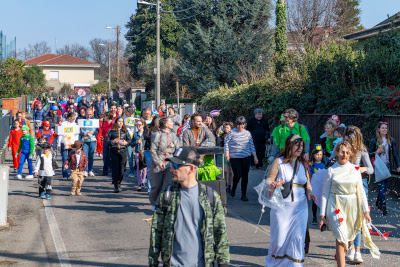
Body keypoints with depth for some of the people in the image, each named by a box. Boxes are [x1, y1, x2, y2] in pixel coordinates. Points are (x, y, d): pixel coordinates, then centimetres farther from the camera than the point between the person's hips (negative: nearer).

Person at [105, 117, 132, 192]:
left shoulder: (125, 131, 11)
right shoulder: (112, 131, 4)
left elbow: (130, 140, 12)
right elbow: (106, 140, 3)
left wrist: (126, 142, -8)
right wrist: (113, 141, -14)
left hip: (123, 151, 2)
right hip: (114, 151, -2)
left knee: (122, 168, 1)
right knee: (115, 168, -6)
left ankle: (118, 183, 20)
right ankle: (116, 186, -5)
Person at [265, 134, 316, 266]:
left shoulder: (303, 164, 13)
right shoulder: (279, 162, 0)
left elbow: (307, 184, 17)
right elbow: (268, 180, -3)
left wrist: (309, 193, -3)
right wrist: (272, 184, -26)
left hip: (300, 207, 3)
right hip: (281, 207, -3)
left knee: (298, 238, -3)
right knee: (280, 239, 1)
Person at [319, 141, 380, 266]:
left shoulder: (355, 169, 6)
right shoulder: (331, 170, 0)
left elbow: (361, 191, 10)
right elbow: (325, 193, 2)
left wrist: (366, 210, 3)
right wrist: (322, 215, -1)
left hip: (352, 206, 3)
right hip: (336, 206, -3)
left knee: (349, 238, 9)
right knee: (341, 237, -14)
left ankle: (340, 256, 37)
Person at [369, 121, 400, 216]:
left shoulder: (391, 141, 7)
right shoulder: (374, 141, -1)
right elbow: (369, 154, 1)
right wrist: (377, 152, -16)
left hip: (387, 166, 4)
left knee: (384, 187, 8)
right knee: (381, 187, -11)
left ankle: (378, 203, 28)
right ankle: (383, 208, -12)